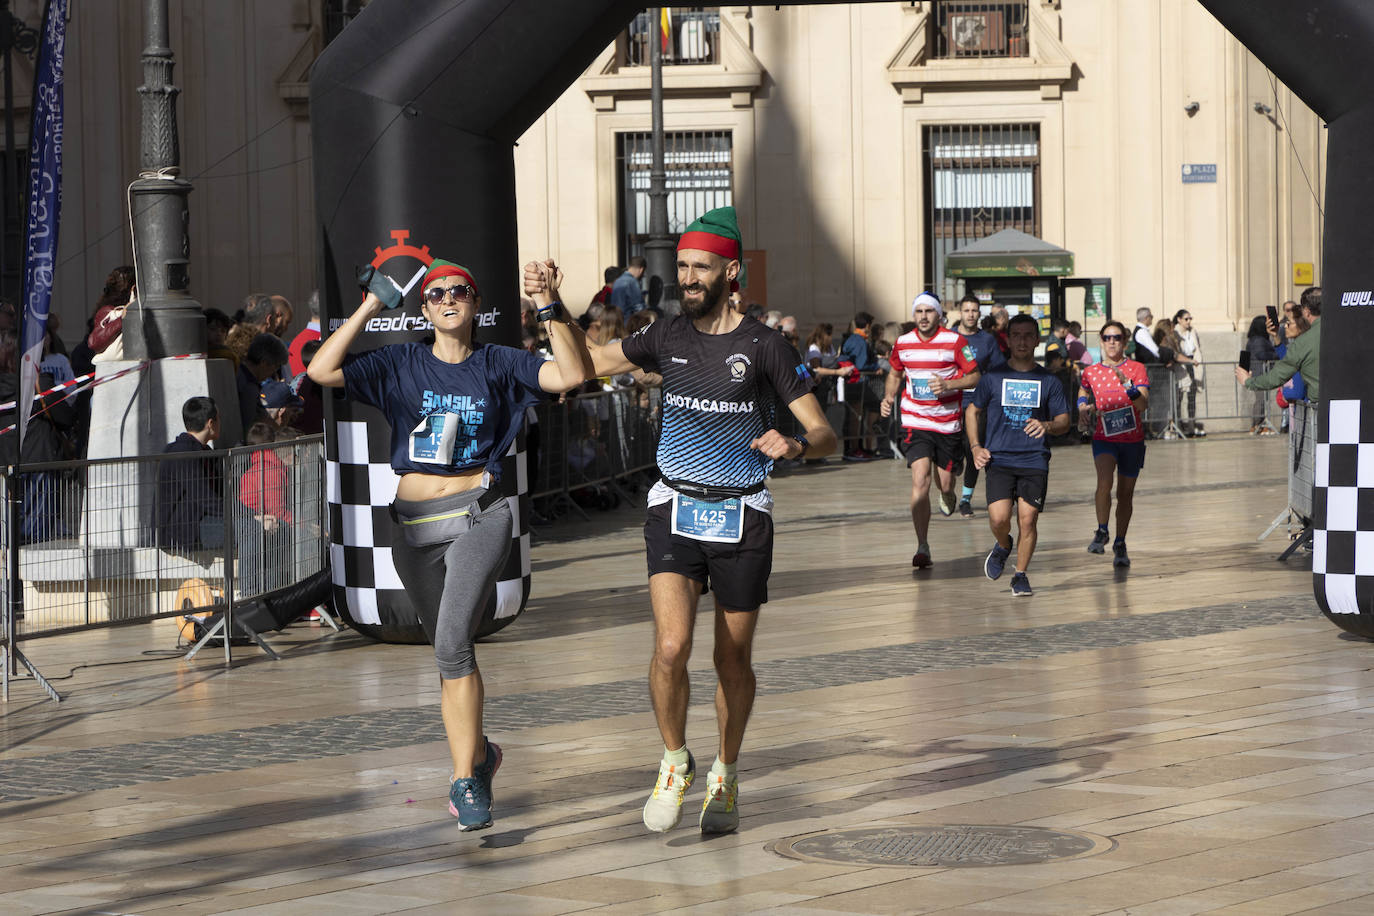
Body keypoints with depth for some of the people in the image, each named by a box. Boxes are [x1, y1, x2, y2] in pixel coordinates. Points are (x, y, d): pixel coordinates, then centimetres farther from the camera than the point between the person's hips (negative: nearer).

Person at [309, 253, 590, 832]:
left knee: (452, 643, -19)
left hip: (478, 517, -3)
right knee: (448, 652, 13)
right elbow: (321, 371, -3)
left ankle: (465, 778, -15)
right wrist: (367, 310, -4)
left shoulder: (498, 365, 5)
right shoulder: (400, 365, 7)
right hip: (414, 525, 3)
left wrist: (552, 311, -13)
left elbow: (572, 374, -6)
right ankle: (478, 754, 33)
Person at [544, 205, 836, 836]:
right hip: (674, 508, 1)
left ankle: (724, 778, 30)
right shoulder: (667, 336, 4)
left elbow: (824, 435, -6)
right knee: (670, 648, -17)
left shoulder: (764, 347, -6)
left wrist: (795, 445, -28)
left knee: (734, 661, 9)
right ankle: (674, 764, 7)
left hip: (742, 517, -1)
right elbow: (590, 363, 18)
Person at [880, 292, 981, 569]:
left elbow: (974, 377, -2)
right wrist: (889, 396, 3)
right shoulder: (903, 343, 3)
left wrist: (947, 384, -19)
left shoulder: (955, 341, -6)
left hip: (948, 423, 0)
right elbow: (895, 373, 21)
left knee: (945, 481, 8)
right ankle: (922, 547, -15)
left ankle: (947, 495, 50)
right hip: (915, 423, 0)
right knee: (920, 479, -17)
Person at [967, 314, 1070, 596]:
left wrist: (1047, 426, -16)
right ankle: (1002, 546, 20)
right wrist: (976, 447, 4)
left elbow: (1064, 422, 8)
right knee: (999, 517, -15)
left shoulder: (1049, 381, 7)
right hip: (999, 458, 0)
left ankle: (1021, 574, 11)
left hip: (1035, 460, 0)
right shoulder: (992, 378, 6)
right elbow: (973, 411, 17)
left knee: (1027, 519, -7)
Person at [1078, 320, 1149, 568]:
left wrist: (1127, 385, -28)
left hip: (1132, 438, 0)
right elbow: (1083, 393, 25)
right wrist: (1084, 408, 4)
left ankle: (1120, 544, 23)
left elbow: (1143, 405, -14)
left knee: (1125, 493, 8)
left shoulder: (1136, 369, -3)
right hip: (1104, 437, 0)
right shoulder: (1090, 372, 2)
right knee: (1104, 482, -25)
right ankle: (1102, 531, -9)